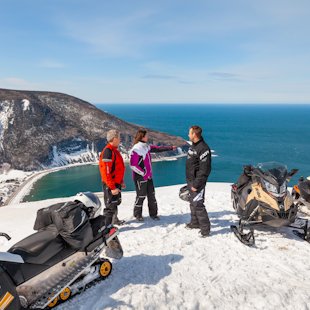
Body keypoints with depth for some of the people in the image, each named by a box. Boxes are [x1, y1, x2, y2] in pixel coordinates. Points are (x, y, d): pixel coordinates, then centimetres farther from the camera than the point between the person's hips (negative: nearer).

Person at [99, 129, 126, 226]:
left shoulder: (114, 150, 11)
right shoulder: (108, 151, -21)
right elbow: (106, 171, -26)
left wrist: (121, 181, 21)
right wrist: (112, 187, -26)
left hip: (116, 183, 10)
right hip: (110, 185, -10)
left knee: (116, 202, 24)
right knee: (111, 206, -5)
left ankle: (114, 220, 42)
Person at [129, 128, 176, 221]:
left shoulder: (147, 147, 6)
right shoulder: (136, 149, -17)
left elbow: (157, 149, 16)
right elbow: (133, 165, -17)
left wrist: (170, 148, 17)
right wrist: (144, 173, -16)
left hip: (148, 176, 7)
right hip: (140, 177, -7)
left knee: (151, 195, 11)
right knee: (141, 196, 4)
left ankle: (153, 213, 24)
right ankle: (137, 214, 23)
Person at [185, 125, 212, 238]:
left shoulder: (203, 148, -20)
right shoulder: (193, 146, 11)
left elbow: (204, 169, -22)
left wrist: (196, 184, -22)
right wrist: (189, 181, 17)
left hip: (197, 181, -10)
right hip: (190, 180, 10)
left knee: (198, 204, -9)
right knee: (192, 203, 19)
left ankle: (205, 228, 2)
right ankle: (195, 223, 34)